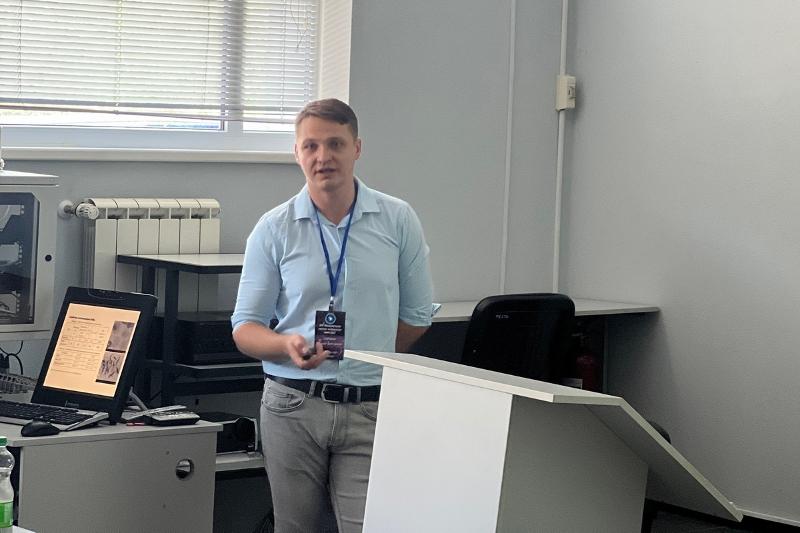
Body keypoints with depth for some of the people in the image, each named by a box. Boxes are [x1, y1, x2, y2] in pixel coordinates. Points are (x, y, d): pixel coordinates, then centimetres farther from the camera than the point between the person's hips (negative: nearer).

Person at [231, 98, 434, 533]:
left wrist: (367, 361, 9)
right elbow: (245, 329, 2)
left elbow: (416, 316, 10)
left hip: (371, 406, 0)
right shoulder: (273, 229, 2)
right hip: (293, 403, 1)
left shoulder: (398, 220, 3)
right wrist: (288, 346, -17)